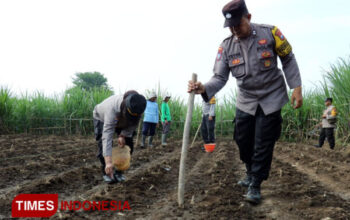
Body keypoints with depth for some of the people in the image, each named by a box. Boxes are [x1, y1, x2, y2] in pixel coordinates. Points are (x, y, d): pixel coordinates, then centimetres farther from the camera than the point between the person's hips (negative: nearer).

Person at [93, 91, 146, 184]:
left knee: (127, 144, -5)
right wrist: (108, 162, -57)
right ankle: (106, 172, -2)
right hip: (102, 118, -4)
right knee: (103, 143, -19)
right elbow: (107, 136, -52)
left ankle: (119, 172, 9)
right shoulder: (112, 109, -49)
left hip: (122, 122, 4)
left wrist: (123, 136, -30)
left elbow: (133, 124, -15)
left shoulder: (136, 107, -35)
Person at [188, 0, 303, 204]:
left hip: (271, 98, -3)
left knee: (263, 144, -3)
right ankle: (251, 174, 37)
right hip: (245, 101, 3)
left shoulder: (270, 33, -14)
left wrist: (296, 87, -10)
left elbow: (288, 59, -4)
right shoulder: (226, 46, -7)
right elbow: (220, 78, -12)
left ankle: (255, 185, 11)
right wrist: (204, 88, -33)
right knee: (243, 141, 10)